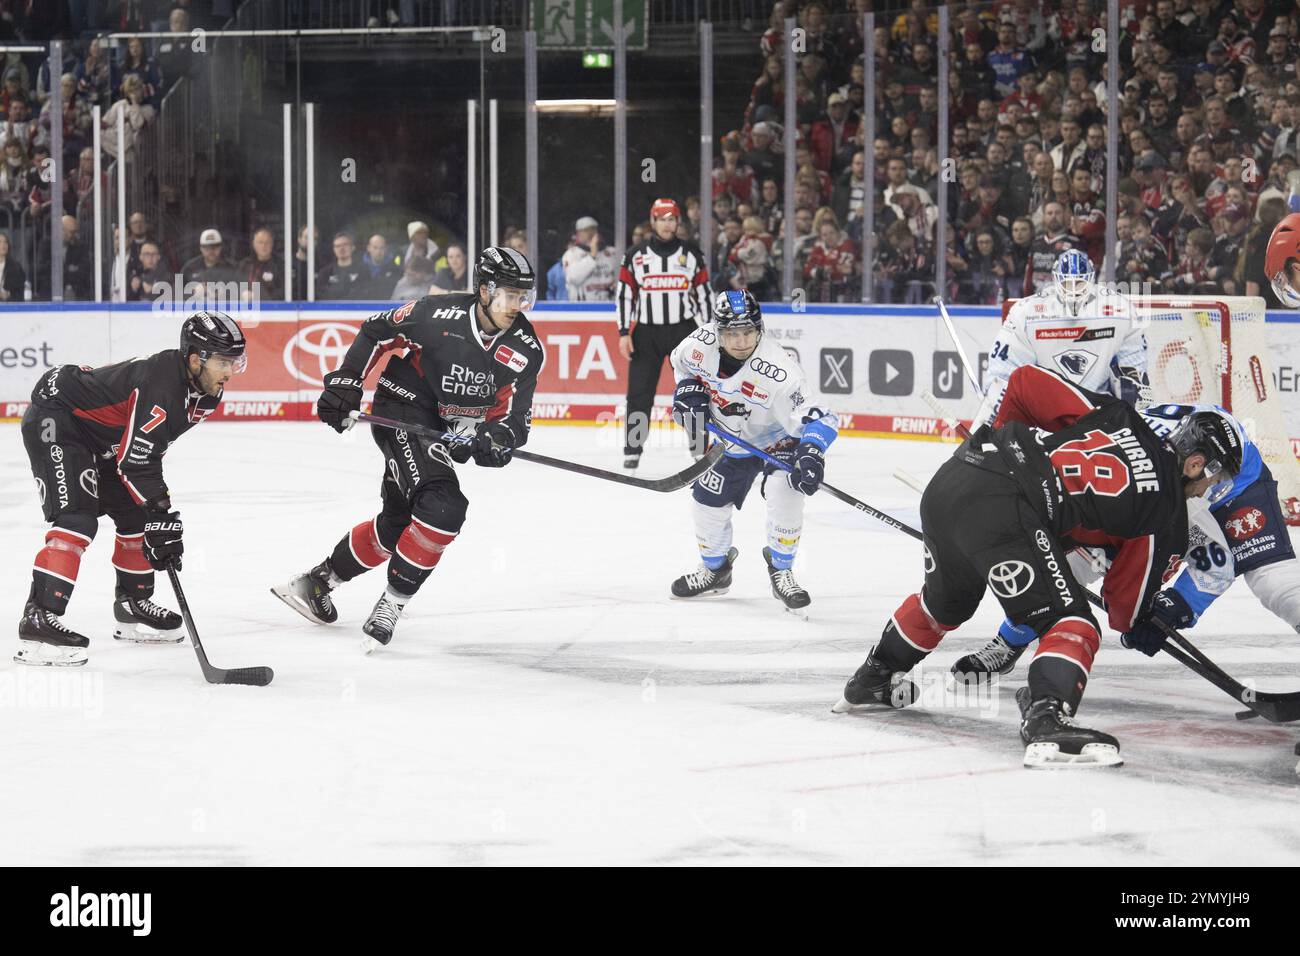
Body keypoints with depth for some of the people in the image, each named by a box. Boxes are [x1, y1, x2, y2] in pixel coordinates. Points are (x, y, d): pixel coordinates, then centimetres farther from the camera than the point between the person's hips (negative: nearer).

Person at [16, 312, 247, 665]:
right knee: (77, 519, -23)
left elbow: (148, 448, 15)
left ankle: (132, 607, 29)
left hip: (99, 436, 10)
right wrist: (162, 518, -31)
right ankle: (39, 618, -28)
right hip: (55, 422, -10)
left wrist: (159, 505, 13)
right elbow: (136, 462, -33)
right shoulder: (160, 385, -32)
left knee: (136, 514, 13)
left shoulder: (202, 390, -1)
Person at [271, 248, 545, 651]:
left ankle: (316, 582, 33)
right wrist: (345, 383, -10)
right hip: (402, 410, -7)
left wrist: (496, 437, -27)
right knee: (442, 507, -24)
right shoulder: (440, 314, -21)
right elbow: (377, 331, -7)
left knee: (398, 523, 17)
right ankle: (391, 605, -16)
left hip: (446, 430, 7)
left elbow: (515, 415, -6)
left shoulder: (527, 349, -9)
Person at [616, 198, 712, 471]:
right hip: (646, 332, 0)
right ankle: (632, 449, 5)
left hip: (684, 329, 0)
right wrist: (624, 333, -3)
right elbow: (624, 295, 3)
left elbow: (703, 295, 6)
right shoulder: (635, 256, 3)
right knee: (639, 392, -2)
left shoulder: (692, 254, 4)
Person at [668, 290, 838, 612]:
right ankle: (715, 570, 39)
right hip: (732, 438, 5)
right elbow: (681, 363, 3)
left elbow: (815, 416, -39)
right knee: (709, 502, 10)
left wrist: (811, 452, -55)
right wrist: (689, 392, -14)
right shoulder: (702, 343, -23)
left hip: (778, 440, -5)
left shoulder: (778, 369, -38)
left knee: (784, 494, -26)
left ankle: (781, 572, -2)